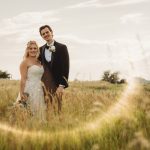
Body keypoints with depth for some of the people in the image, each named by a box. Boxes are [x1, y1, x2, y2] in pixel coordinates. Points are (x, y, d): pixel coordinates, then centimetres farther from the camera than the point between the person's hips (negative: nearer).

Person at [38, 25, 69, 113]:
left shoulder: (62, 47, -1)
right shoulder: (41, 49, 14)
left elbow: (65, 67, -6)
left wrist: (62, 85, -14)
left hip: (57, 83, -4)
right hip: (44, 84, 4)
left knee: (57, 109, -6)